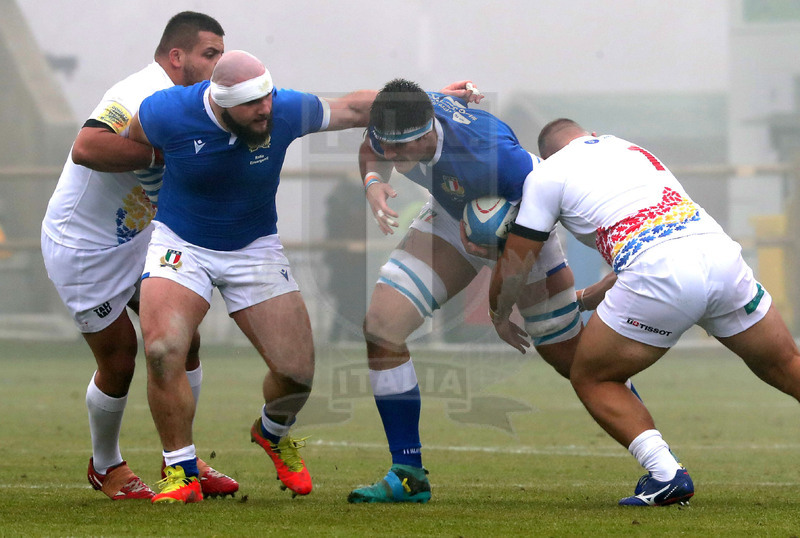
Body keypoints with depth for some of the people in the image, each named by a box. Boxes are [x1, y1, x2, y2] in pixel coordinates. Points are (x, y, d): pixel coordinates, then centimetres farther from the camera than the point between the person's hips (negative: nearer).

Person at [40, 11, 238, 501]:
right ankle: (106, 467, 23)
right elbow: (86, 149, -40)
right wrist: (161, 151, -36)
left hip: (138, 241, 9)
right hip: (83, 249, -9)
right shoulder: (144, 95, -26)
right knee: (118, 362, -1)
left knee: (184, 340, 3)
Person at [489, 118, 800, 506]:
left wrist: (499, 316, 41)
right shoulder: (633, 150, 33)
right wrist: (587, 300, 51)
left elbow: (513, 266, 21)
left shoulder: (546, 174, 16)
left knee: (591, 379, 14)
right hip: (722, 253, 5)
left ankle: (665, 473, -4)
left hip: (659, 277, -5)